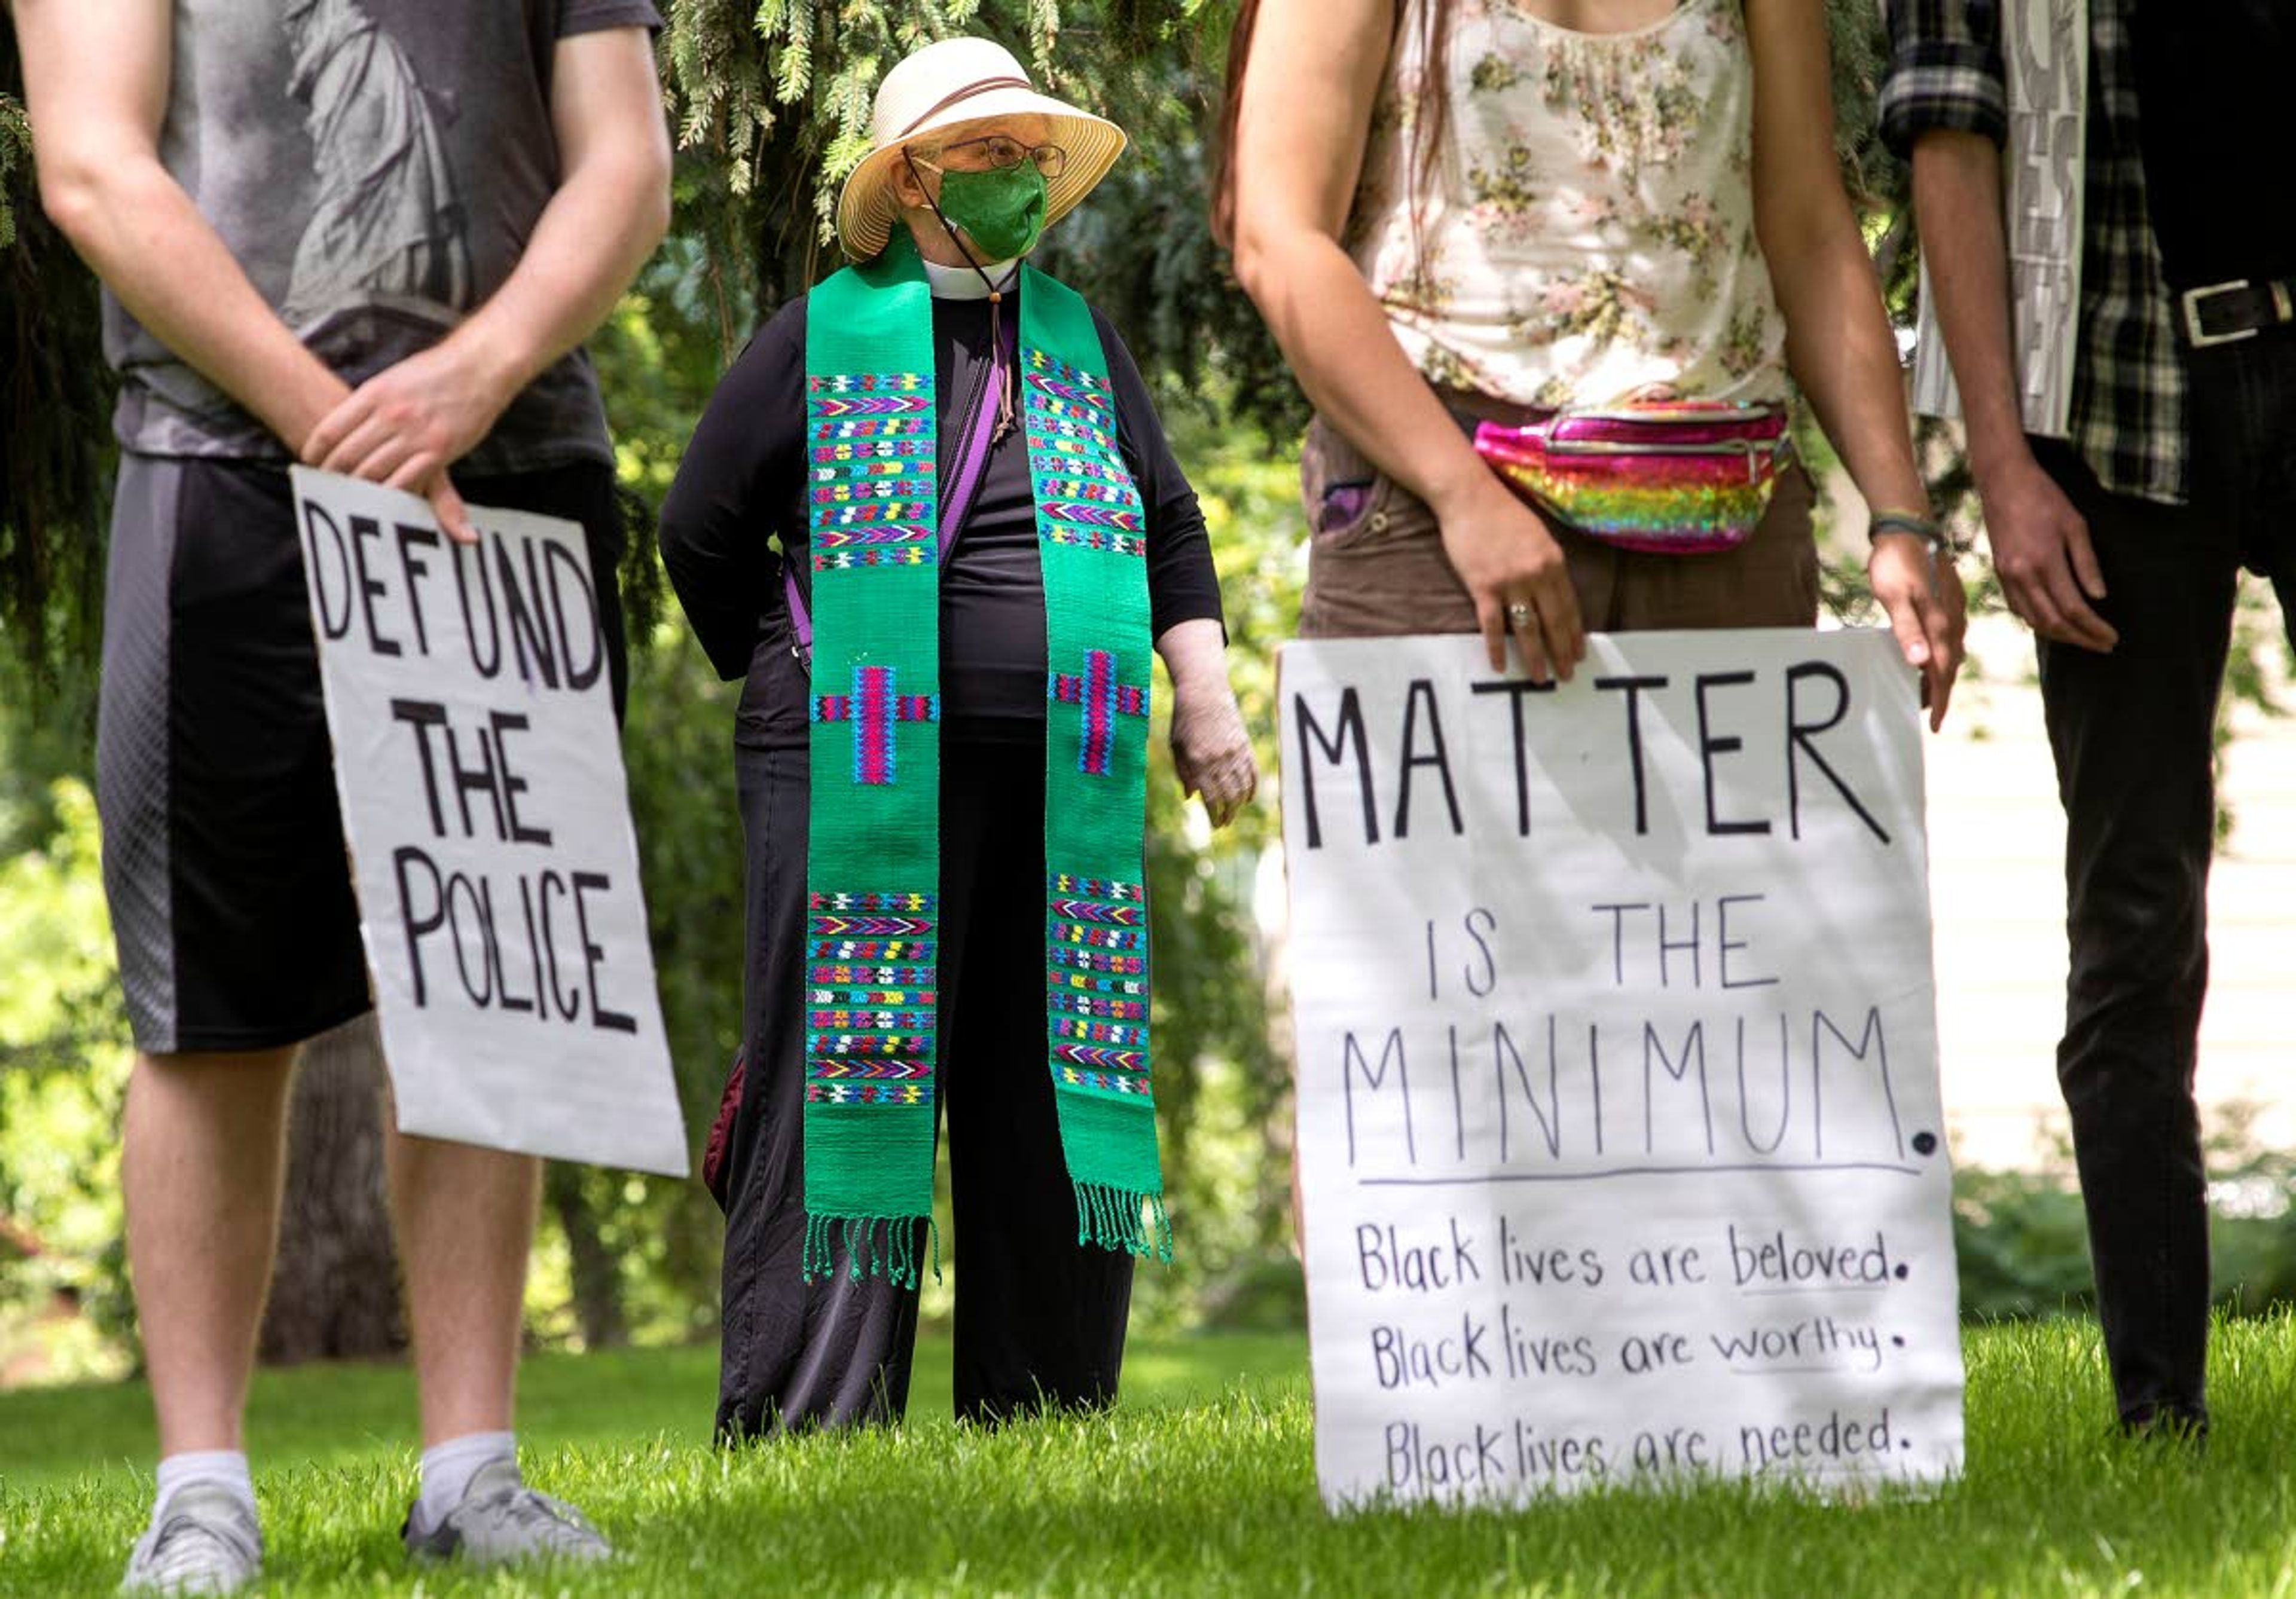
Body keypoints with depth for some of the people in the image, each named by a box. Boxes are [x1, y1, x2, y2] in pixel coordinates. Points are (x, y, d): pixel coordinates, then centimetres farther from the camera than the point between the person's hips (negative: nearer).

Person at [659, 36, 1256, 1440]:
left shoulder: (1078, 337, 17)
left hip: (1065, 780, 5)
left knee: (1055, 1090, 3)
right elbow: (703, 534, 8)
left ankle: (1046, 1410, 9)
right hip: (870, 780, -5)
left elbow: (1171, 524, 21)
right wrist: (790, 679, 9)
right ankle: (800, 1415, -8)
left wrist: (1205, 693, 11)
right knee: (846, 1076, -7)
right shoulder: (821, 340, 3)